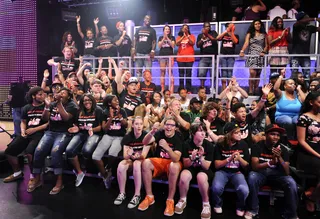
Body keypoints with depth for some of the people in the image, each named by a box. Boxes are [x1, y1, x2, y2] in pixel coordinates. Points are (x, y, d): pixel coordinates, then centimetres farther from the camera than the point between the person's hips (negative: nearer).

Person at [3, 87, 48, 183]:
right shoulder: (26, 108, 15)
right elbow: (23, 122, 21)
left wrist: (34, 129, -11)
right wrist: (23, 131, 0)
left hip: (39, 134, -6)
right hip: (27, 134, 6)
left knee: (29, 152, -31)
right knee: (9, 151, -3)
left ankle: (33, 176, -7)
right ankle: (18, 172, 20)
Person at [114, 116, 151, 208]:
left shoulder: (146, 135, -15)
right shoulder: (127, 137, -8)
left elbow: (144, 155, -18)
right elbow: (125, 156, -13)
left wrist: (137, 156, -40)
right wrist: (129, 154, -37)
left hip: (142, 160, -3)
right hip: (130, 159, 3)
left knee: (136, 164, -36)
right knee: (121, 166, -29)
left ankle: (137, 195, -26)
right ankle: (122, 193, -11)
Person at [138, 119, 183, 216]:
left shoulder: (178, 138, -15)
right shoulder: (160, 133, -6)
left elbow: (176, 159, -28)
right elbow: (145, 142, -21)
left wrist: (167, 148, -46)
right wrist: (152, 132, -41)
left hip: (172, 162, -3)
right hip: (159, 161, 3)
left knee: (174, 166, -38)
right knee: (146, 162, -26)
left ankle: (170, 200, -24)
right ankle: (149, 197, -15)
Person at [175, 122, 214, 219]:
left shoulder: (209, 145, -14)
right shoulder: (187, 144, -11)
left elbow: (206, 167, -13)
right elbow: (186, 165, -6)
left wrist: (201, 157, -32)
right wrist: (192, 158, -27)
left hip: (203, 170, -1)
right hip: (190, 168, 1)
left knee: (201, 177, -37)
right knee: (184, 176, -33)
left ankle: (206, 203, -11)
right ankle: (182, 200, -4)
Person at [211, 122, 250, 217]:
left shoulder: (243, 144, -1)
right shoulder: (220, 145, -6)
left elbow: (246, 166, 3)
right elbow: (217, 165, -5)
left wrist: (239, 158, -18)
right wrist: (229, 159, -18)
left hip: (237, 172, 1)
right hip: (222, 171, -1)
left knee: (244, 190, -30)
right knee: (216, 188, -33)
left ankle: (240, 207, 6)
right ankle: (218, 204, 4)